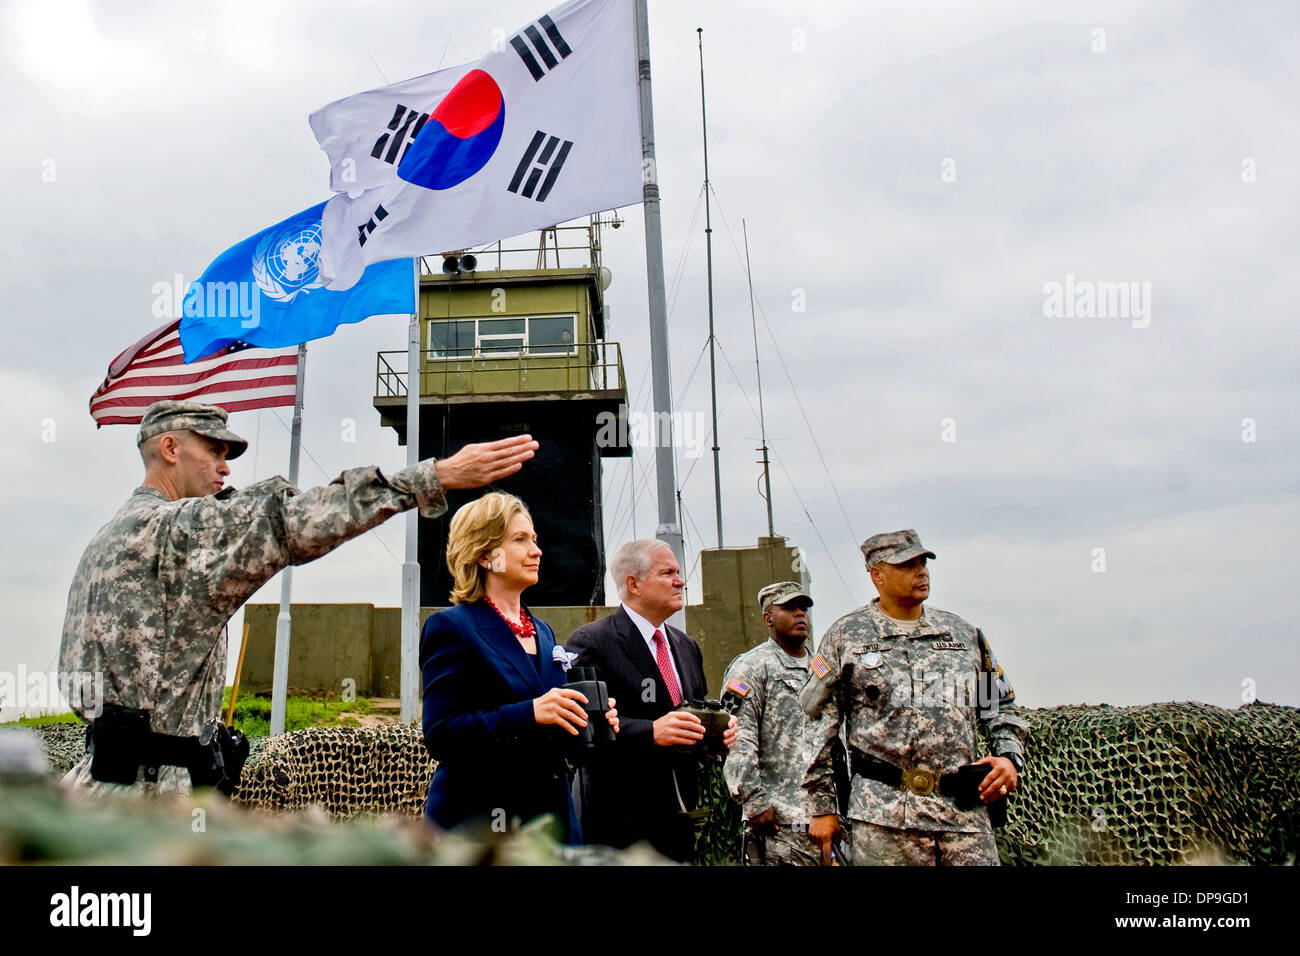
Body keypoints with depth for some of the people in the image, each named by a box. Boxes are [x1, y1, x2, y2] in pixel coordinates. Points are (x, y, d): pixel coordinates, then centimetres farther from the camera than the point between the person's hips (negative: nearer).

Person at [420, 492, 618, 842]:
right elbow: (439, 736, -16)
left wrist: (590, 719, 0)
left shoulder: (542, 630, 14)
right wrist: (530, 713, -24)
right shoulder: (450, 627, -8)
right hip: (477, 823, -6)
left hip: (552, 814, 7)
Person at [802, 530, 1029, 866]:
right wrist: (822, 807, 1)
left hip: (965, 810, 3)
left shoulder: (964, 633, 15)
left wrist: (1010, 757, 0)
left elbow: (1001, 708, 21)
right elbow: (817, 721, 4)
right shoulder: (846, 636, 4)